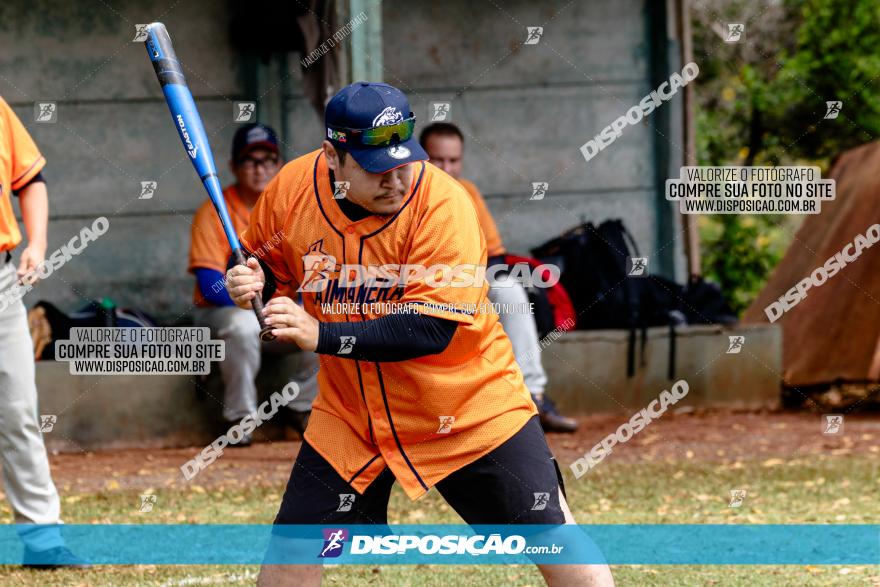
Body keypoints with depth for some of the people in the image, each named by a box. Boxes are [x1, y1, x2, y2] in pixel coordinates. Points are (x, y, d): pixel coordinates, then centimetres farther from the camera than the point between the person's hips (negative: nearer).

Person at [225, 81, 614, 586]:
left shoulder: (444, 205, -25)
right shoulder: (290, 190, -12)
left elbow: (431, 330, -30)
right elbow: (270, 268, 8)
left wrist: (322, 336, -38)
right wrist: (251, 283, -16)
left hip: (469, 406, -3)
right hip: (352, 410, 3)